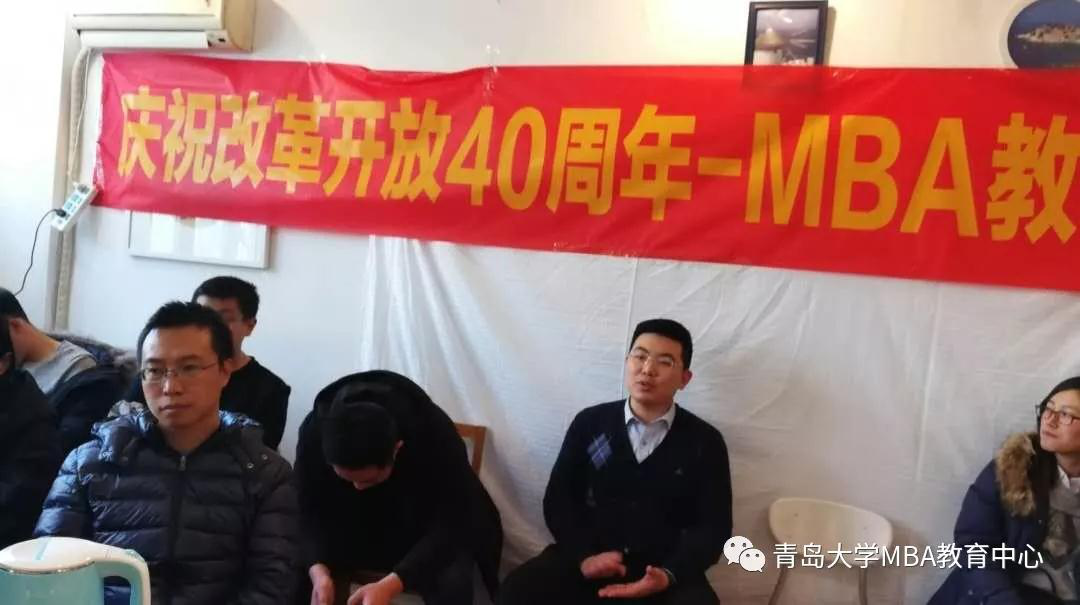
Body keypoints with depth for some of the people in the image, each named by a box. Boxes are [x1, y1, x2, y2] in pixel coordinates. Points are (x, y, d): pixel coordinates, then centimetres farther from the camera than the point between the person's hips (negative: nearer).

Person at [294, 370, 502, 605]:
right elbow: (311, 511, -16)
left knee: (453, 586, -29)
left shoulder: (436, 434, -34)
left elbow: (451, 523, -30)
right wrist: (318, 570, -35)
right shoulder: (315, 431, -27)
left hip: (427, 528, -2)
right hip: (351, 524, 3)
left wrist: (390, 585, -41)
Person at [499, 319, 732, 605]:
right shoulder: (589, 423, 6)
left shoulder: (705, 442, 3)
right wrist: (583, 555, -12)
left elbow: (714, 527, 0)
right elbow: (558, 499, 6)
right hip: (591, 558, 2)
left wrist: (669, 574, -17)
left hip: (664, 568, -1)